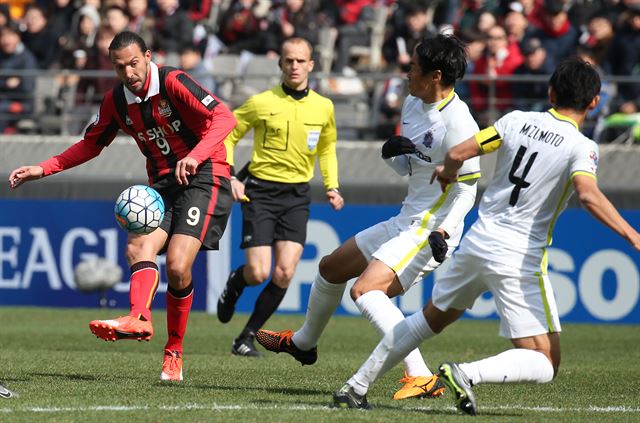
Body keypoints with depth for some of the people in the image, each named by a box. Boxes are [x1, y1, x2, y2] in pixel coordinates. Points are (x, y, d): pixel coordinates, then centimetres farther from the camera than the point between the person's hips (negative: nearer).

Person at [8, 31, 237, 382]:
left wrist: (195, 157, -37)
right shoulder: (116, 101, 5)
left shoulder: (172, 83, -14)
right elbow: (92, 143, 21)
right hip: (162, 183, 6)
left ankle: (174, 352, -4)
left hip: (203, 178, -6)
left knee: (177, 267, -18)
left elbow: (224, 118, -22)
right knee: (139, 247, -22)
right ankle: (139, 319, -46)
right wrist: (43, 169, 12)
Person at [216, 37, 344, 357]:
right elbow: (227, 135, 3)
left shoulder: (323, 107, 4)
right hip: (260, 191, -3)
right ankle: (235, 283, 28)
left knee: (284, 273, -10)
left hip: (296, 196, 3)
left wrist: (331, 186, 7)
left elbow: (327, 149, 21)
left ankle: (246, 338, 5)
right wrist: (230, 177, -8)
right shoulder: (261, 103, -7)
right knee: (258, 274, -11)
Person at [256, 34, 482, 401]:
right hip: (406, 222, 10)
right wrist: (392, 153, -7)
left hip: (432, 230, -10)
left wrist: (442, 232, -30)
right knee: (330, 268, 23)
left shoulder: (457, 122, -21)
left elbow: (468, 189, -19)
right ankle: (303, 343, 48)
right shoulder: (413, 105, 7)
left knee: (365, 290, -28)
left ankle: (421, 377, -31)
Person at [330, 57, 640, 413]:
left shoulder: (517, 120, 3)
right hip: (520, 260, -6)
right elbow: (589, 195, -28)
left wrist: (448, 173, 24)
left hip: (477, 242, 6)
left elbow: (457, 153, 2)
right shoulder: (582, 147, -10)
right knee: (545, 365, -2)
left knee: (431, 318, 27)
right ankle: (467, 374, -25)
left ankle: (357, 387, 29)